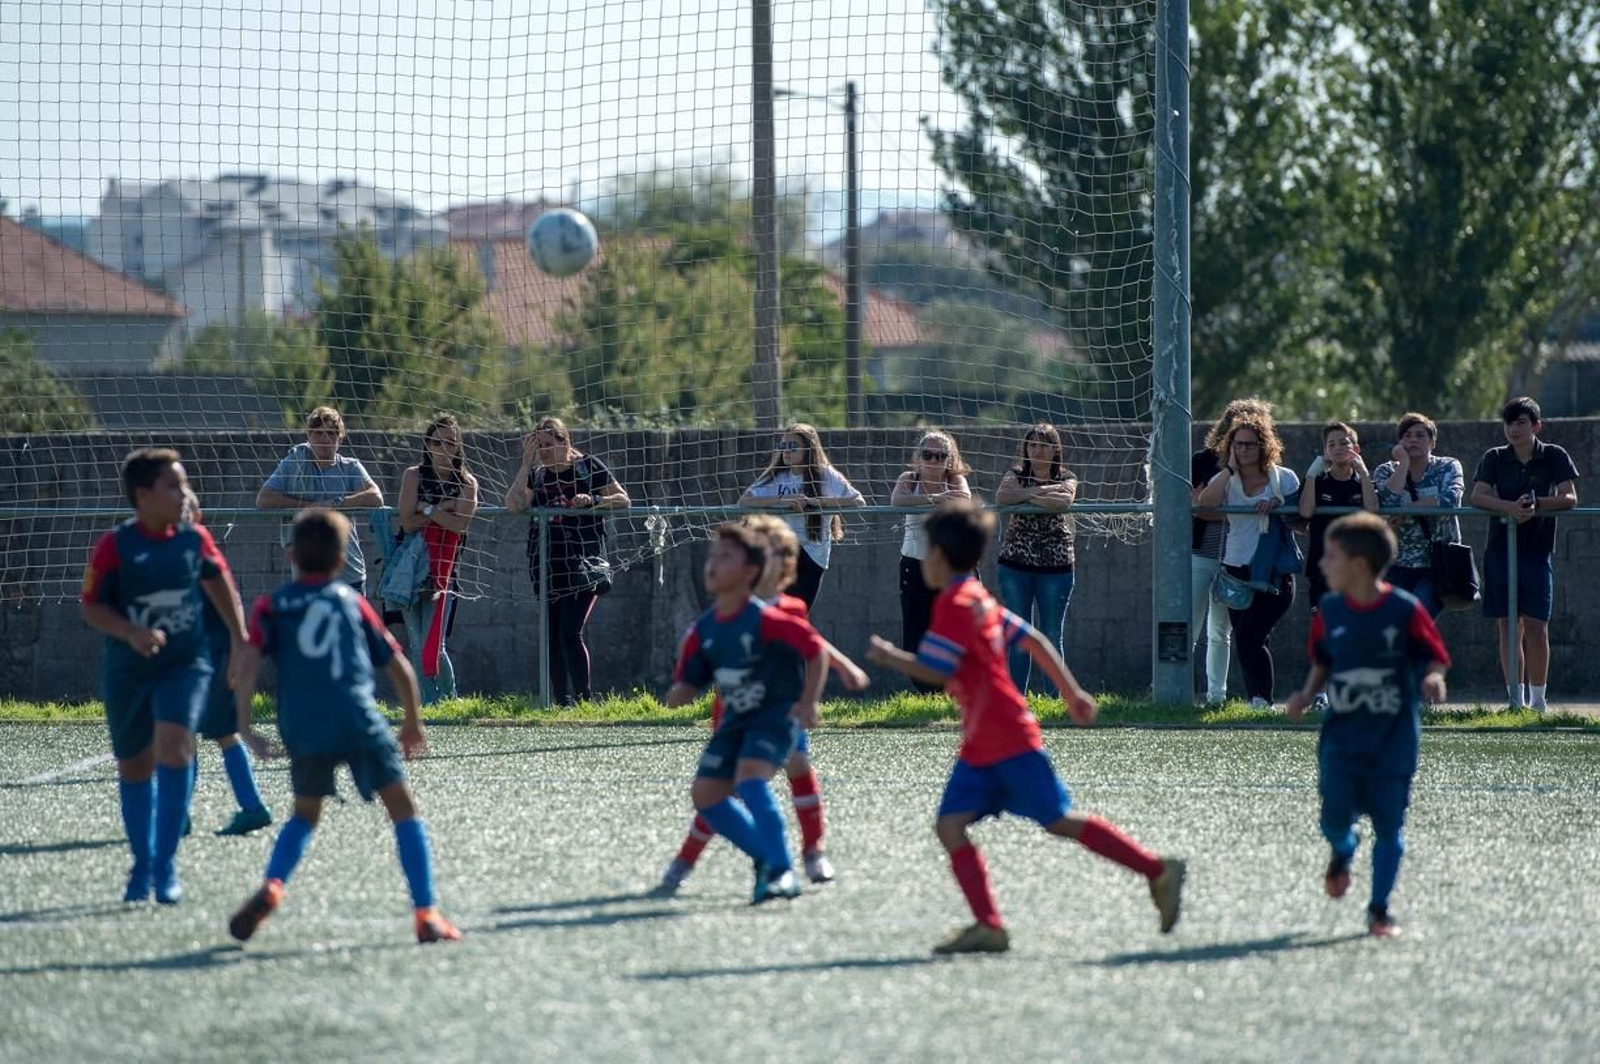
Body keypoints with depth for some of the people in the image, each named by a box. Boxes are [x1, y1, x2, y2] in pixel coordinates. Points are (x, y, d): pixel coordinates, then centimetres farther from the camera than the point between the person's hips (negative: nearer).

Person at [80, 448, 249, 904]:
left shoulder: (194, 538, -2)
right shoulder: (115, 546, -11)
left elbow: (217, 578, 18)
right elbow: (91, 607, -9)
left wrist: (238, 635, 21)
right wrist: (131, 633, -25)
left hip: (185, 662, 0)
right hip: (128, 671, 0)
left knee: (174, 747, -21)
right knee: (134, 766, 10)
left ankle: (166, 864, -12)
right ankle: (142, 865, 30)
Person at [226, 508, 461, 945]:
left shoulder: (272, 606, 16)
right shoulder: (352, 602, 18)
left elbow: (249, 659, -2)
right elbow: (399, 668, 19)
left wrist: (245, 725, -3)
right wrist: (413, 724, 32)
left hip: (303, 728, 1)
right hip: (360, 720, -1)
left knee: (304, 815, 23)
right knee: (404, 810, 7)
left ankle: (271, 888, 0)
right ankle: (426, 913, -3)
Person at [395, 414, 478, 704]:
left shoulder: (467, 483, 3)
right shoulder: (414, 476, 3)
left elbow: (460, 523, -14)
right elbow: (408, 522, -9)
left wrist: (428, 510, -12)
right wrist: (443, 510, -12)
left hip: (444, 569, -2)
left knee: (433, 645, -10)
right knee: (416, 645, 1)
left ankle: (450, 699, 8)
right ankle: (427, 702, 10)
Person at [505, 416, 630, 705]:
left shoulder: (589, 466, 1)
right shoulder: (537, 474, 11)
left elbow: (623, 500, 2)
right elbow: (513, 505, -4)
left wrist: (593, 501, -16)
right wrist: (527, 462, -6)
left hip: (584, 564, -5)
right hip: (548, 568, 5)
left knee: (570, 633, -15)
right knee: (552, 637, 4)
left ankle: (585, 700, -7)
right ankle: (562, 702, 9)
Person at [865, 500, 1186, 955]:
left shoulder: (955, 603, -13)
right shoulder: (978, 599, 17)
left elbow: (934, 671, -20)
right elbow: (1033, 640, 19)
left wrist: (890, 657, -5)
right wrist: (1072, 692, 21)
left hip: (1007, 741, -10)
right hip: (981, 746, 10)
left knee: (1060, 822, -6)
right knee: (950, 824, -1)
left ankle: (1158, 871, 0)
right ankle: (988, 926, -8)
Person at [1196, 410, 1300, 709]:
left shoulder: (1283, 479, 2)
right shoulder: (1225, 479, 7)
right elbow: (1205, 502, -14)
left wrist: (1278, 505, -15)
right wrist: (1230, 468, -13)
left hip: (1274, 572, -4)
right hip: (1236, 570, 4)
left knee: (1248, 636, -18)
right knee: (1246, 640, 5)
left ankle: (1262, 699, -11)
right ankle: (1256, 702, 13)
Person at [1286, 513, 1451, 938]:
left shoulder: (1405, 609, -9)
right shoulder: (1329, 610, 3)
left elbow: (1434, 657, -2)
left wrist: (1433, 679, -22)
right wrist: (1307, 695, 0)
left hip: (1394, 737, -3)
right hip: (1342, 733, 3)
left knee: (1388, 824, 0)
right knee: (1335, 817, -8)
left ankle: (1380, 908, 12)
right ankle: (1343, 852, 28)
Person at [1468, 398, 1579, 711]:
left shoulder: (1554, 457, 3)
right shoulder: (1495, 458, 7)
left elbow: (1570, 498, -6)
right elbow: (1478, 497, -5)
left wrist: (1537, 505, -22)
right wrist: (1510, 507, -22)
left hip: (1537, 552, -2)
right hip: (1500, 551, 2)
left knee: (1535, 626, -8)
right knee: (1508, 626, 1)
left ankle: (1537, 698, -1)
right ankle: (1515, 699, 6)